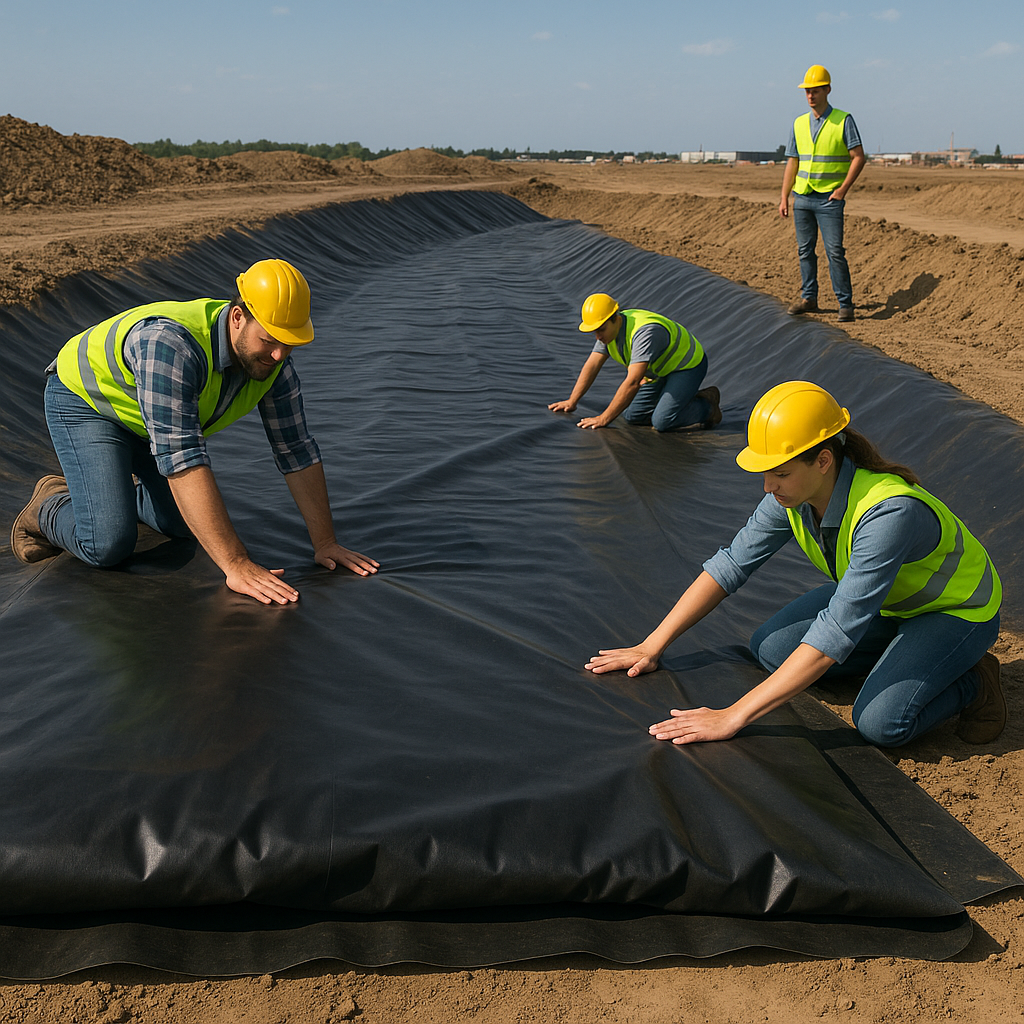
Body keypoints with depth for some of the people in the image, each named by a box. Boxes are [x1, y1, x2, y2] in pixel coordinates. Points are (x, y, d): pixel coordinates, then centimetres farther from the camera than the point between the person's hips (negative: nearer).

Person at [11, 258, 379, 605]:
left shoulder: (272, 359, -20)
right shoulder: (169, 342, -42)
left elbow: (296, 450, -12)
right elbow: (182, 460, -47)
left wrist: (325, 542, -15)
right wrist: (236, 566, -48)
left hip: (150, 420, 7)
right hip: (85, 400, -7)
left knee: (185, 526, 8)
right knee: (109, 544, -20)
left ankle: (117, 490, 33)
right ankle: (49, 507, 11)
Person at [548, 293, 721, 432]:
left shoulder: (645, 332, -37)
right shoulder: (608, 329, -10)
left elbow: (632, 382, -42)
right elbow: (591, 366, -3)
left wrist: (604, 419, -41)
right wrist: (572, 402, -10)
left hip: (688, 364, -9)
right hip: (660, 370, 9)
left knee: (662, 422, -23)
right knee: (631, 415, 1)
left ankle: (706, 405, 2)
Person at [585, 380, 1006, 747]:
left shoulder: (889, 512, -41)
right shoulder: (793, 494, -19)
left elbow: (835, 633, -45)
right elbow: (730, 565, -11)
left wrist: (734, 716, -46)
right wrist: (651, 647, -16)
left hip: (956, 609, -7)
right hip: (883, 598, 7)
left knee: (879, 721, -28)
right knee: (770, 648, -7)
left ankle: (971, 680, 2)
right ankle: (900, 655, 9)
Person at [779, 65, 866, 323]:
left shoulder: (843, 120, -3)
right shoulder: (799, 123, 10)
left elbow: (859, 157, -5)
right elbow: (792, 163, 13)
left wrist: (843, 188, -14)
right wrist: (784, 197, 7)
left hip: (829, 198, -5)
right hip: (802, 197, 5)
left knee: (835, 252, -9)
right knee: (805, 250, 8)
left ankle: (845, 304, -4)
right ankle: (808, 298, 19)